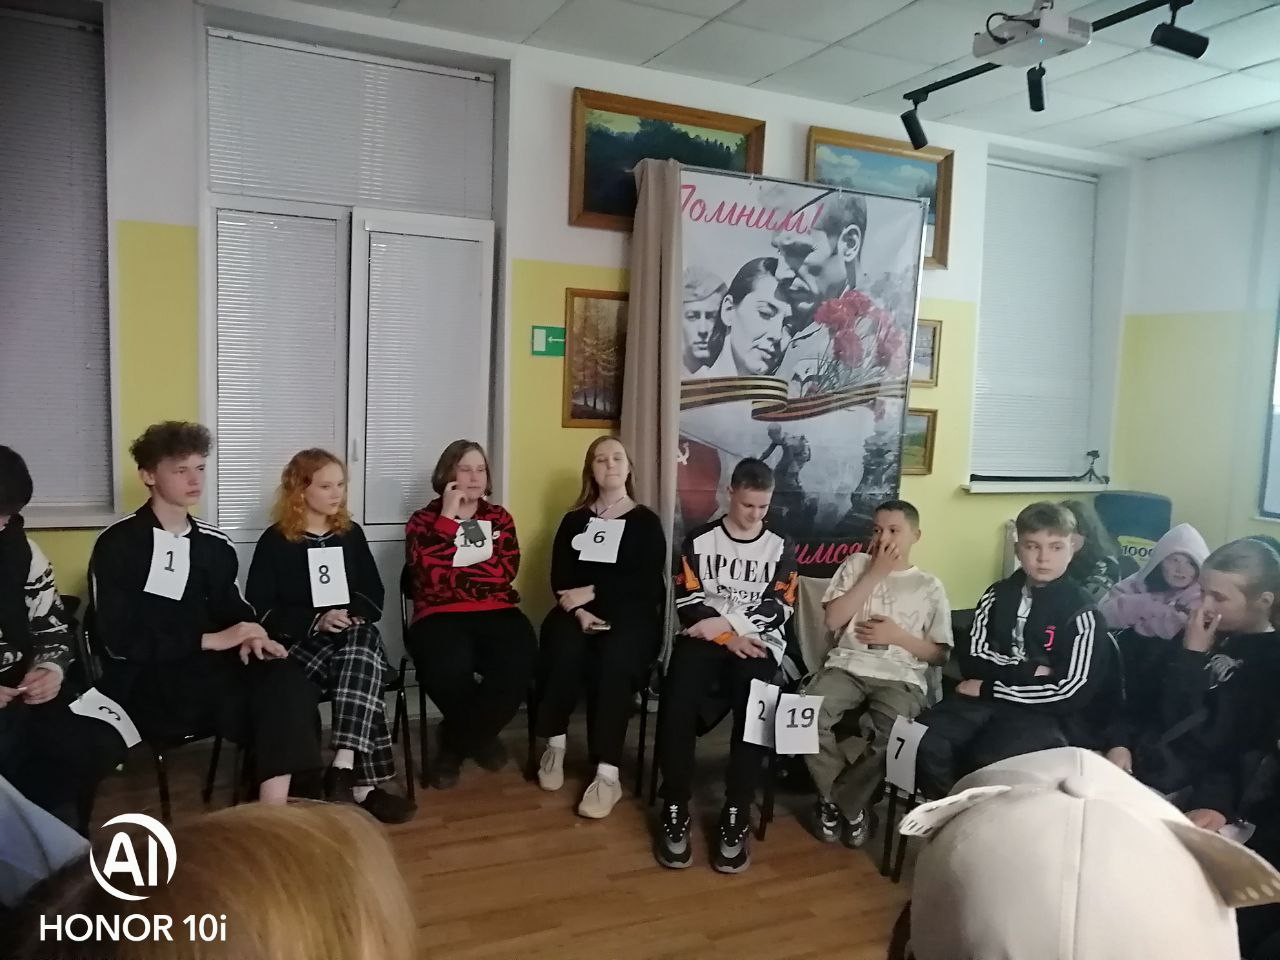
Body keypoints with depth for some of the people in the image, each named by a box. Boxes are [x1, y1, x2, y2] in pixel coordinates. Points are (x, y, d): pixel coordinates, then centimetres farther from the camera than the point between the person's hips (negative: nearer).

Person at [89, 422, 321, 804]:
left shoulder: (215, 543, 12)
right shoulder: (117, 544, -4)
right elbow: (119, 640, -11)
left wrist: (250, 637, -6)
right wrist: (209, 640, -17)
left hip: (206, 670, 5)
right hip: (144, 681, -5)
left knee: (287, 681, -26)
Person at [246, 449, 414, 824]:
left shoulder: (350, 533, 14)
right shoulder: (275, 540, 2)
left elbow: (374, 595, 15)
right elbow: (261, 609, -4)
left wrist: (354, 616, -9)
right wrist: (317, 622, -17)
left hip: (353, 633, 3)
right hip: (299, 640, -3)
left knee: (363, 643, -35)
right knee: (362, 679, -33)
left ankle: (343, 767, -41)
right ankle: (363, 783, -31)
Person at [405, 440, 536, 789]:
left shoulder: (499, 517, 16)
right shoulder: (424, 519, 9)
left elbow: (508, 569, -2)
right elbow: (429, 571, -12)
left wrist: (452, 571, -5)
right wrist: (449, 517, -11)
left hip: (496, 612, 2)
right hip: (440, 615, -2)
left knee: (518, 664, -30)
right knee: (448, 669, -37)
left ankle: (454, 744, -1)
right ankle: (478, 735, 1)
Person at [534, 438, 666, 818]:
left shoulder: (646, 522, 10)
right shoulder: (574, 520, 16)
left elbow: (646, 583, -3)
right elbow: (560, 579, 4)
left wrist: (593, 593, -12)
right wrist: (580, 611, -15)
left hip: (631, 614, -1)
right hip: (580, 611, 2)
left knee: (614, 662, -34)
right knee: (564, 652, -33)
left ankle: (607, 775, -33)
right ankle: (555, 745, -13)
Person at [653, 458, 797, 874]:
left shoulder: (781, 549, 13)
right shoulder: (699, 540, 10)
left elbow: (780, 608, 2)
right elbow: (687, 602, 2)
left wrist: (727, 623, -11)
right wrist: (728, 638, -12)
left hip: (757, 642, 0)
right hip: (704, 637, 0)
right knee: (677, 706, -29)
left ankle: (735, 820, -21)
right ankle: (675, 814, -16)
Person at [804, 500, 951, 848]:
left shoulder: (929, 587, 11)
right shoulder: (856, 565, 12)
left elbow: (939, 654, 9)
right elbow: (833, 620, -1)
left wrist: (898, 636, -8)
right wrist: (875, 574, -2)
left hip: (901, 677, -1)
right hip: (847, 666, 1)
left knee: (894, 734, -33)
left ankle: (835, 801, -5)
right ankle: (852, 803, -4)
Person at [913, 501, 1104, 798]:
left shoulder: (1080, 612, 0)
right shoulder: (998, 594, 13)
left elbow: (1072, 694, -8)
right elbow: (973, 659, 5)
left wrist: (989, 689, -7)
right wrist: (1030, 671, -11)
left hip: (1038, 710, -3)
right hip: (983, 698, 4)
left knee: (984, 762, -34)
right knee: (925, 745, -25)